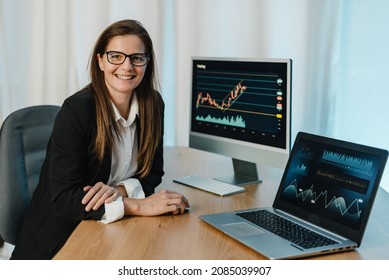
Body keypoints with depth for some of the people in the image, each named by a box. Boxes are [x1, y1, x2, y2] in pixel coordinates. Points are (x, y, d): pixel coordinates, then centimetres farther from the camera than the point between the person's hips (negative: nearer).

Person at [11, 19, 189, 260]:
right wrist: (141, 206, -28)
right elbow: (63, 198, -22)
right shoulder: (76, 110, -18)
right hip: (62, 240, -5)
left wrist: (119, 190, -17)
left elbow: (152, 174, 5)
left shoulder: (153, 104, -2)